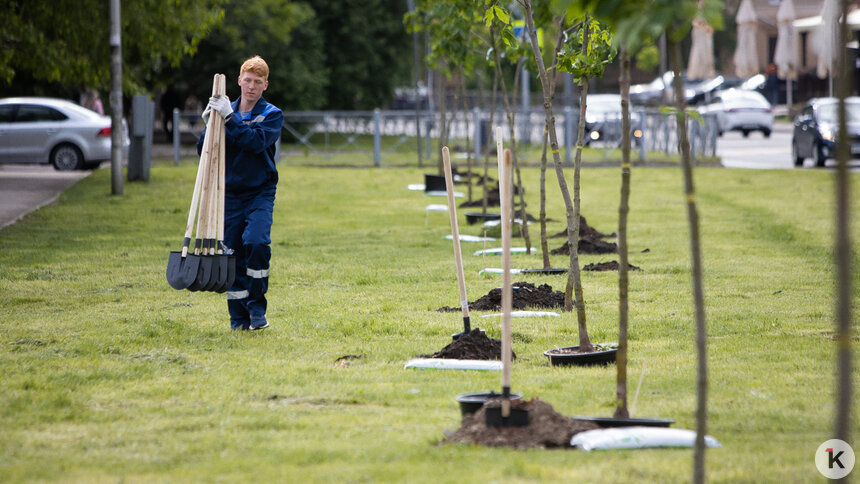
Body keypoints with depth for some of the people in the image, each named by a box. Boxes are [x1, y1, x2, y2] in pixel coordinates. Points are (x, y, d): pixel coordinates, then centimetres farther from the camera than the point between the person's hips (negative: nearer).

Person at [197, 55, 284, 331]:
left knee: (256, 242, -23)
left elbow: (256, 142, -20)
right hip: (230, 194, 3)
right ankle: (239, 318, 10)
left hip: (260, 194, -3)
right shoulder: (225, 110, 8)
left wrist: (229, 118, -24)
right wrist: (210, 126, -12)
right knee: (232, 254, 0)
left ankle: (257, 308, -9)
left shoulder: (272, 115, -1)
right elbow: (203, 152, 5)